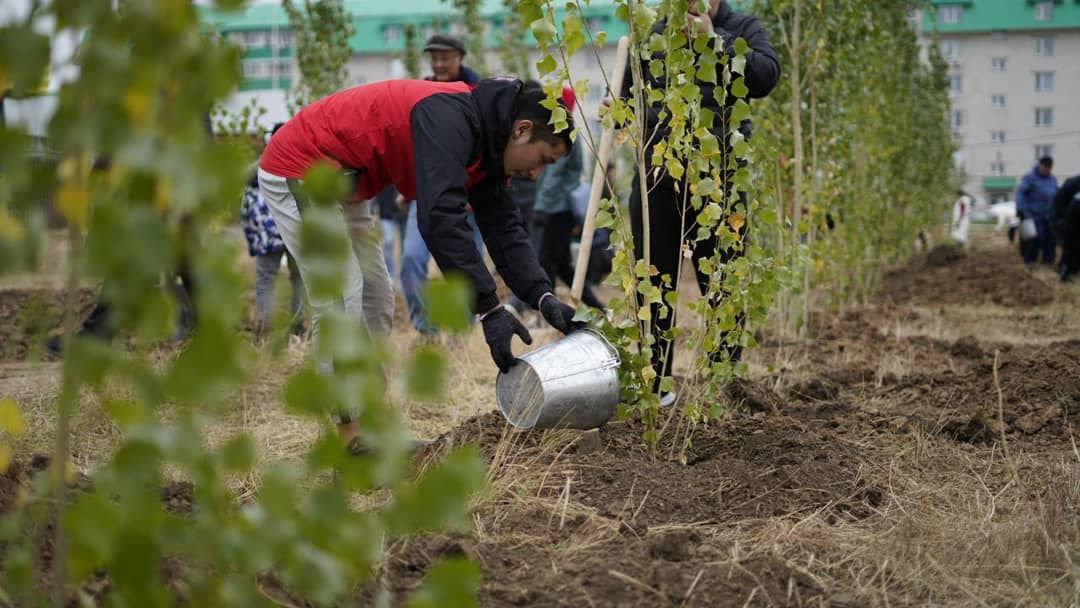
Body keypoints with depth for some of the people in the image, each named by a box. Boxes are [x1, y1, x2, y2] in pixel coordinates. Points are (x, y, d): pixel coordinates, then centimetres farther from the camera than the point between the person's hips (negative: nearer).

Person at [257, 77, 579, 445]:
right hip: (297, 171, -11)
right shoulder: (449, 120, -30)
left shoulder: (484, 140, 1)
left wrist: (543, 297, -14)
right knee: (340, 306, -12)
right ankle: (352, 439, -6)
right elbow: (441, 221, -38)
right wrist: (489, 310, -38)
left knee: (376, 305, 11)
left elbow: (503, 227, -1)